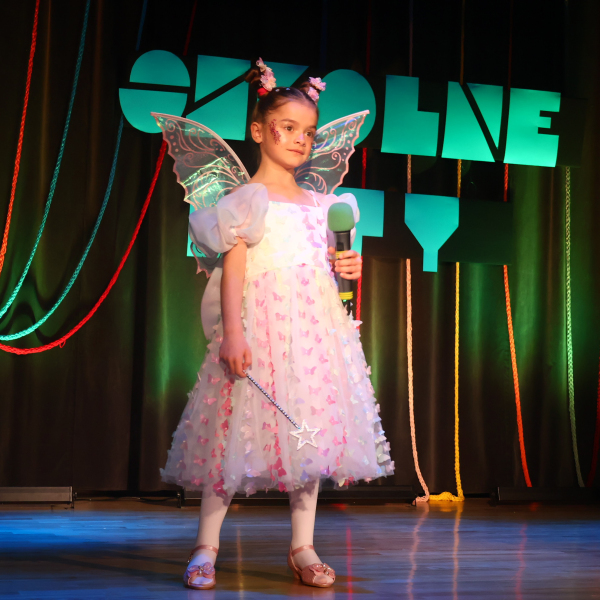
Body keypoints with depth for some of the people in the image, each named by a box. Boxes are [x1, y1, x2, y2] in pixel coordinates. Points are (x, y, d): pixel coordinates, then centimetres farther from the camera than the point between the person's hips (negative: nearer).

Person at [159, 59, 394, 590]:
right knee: (239, 433, -7)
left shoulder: (320, 204, 17)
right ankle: (206, 549, 3)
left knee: (312, 435, 5)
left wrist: (346, 269, 2)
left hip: (316, 329, 6)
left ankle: (303, 548, 15)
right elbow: (233, 270, -8)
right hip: (260, 328, -6)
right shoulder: (247, 200, -1)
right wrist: (232, 333, -17)